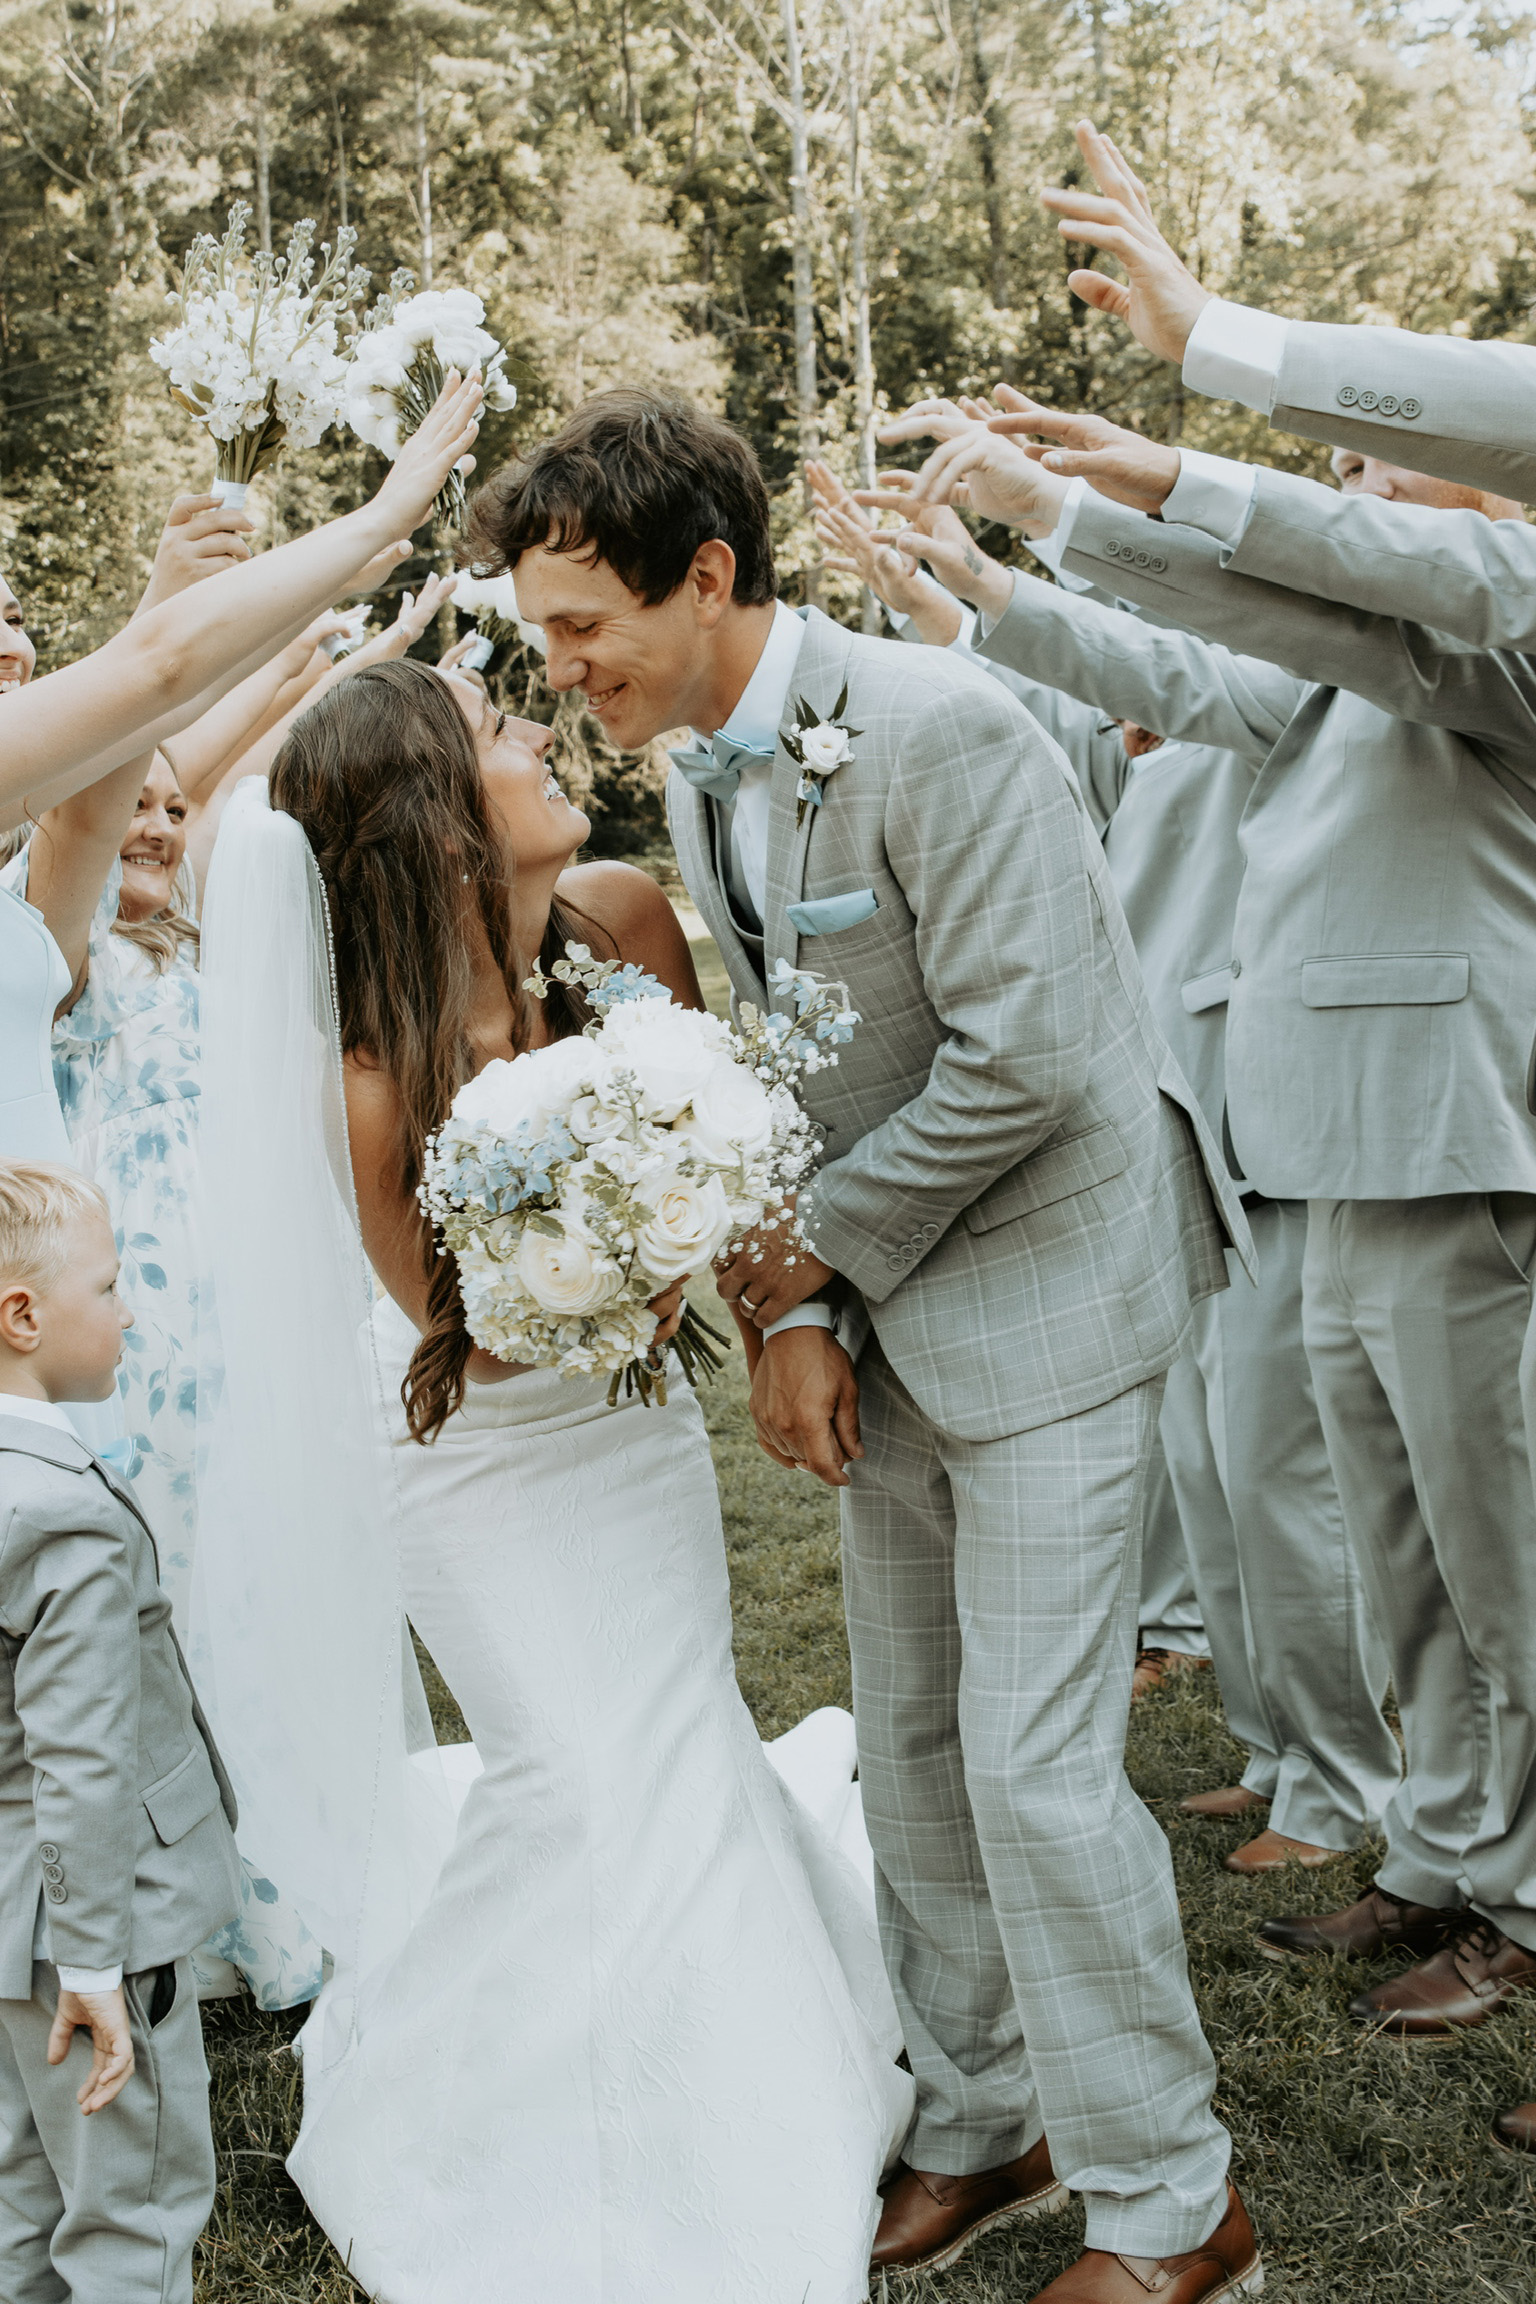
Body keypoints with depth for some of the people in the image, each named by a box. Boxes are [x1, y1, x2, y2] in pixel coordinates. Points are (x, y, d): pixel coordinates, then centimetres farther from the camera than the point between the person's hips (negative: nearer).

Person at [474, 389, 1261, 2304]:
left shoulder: (932, 732, -20)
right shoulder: (697, 783, 7)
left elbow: (1021, 1055, -23)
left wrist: (820, 1247, -12)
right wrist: (793, 1315, -1)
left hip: (1043, 1284, -8)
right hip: (888, 1309, 8)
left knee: (1035, 1764, -5)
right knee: (910, 1755, 14)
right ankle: (981, 2127, 32)